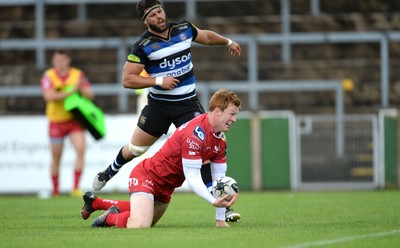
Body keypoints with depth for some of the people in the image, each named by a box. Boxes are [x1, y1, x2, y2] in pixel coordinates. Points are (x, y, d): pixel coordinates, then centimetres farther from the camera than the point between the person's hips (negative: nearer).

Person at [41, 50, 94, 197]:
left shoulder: (78, 74, 0)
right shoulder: (49, 76, -6)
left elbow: (90, 95, 0)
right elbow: (48, 96, -21)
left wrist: (81, 88, -22)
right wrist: (70, 92, -26)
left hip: (74, 120, 1)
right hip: (56, 121, -1)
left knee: (81, 149, -17)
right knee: (56, 158, 5)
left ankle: (76, 188, -16)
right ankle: (55, 191, 20)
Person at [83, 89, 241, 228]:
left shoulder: (220, 139, -1)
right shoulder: (195, 134, -30)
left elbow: (219, 176, 2)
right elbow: (192, 178, -32)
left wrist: (220, 219, -2)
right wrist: (214, 201, -45)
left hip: (165, 188, 10)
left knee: (147, 221, 30)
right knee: (139, 225, -33)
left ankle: (95, 203, 43)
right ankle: (111, 217, 0)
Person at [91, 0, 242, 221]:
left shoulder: (184, 29, -1)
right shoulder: (143, 46, -12)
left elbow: (207, 37, 21)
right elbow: (127, 79, -14)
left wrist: (228, 42, 36)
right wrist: (159, 81, -22)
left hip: (188, 104, 1)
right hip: (158, 104, -1)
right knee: (134, 149, 11)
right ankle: (110, 171, 45)